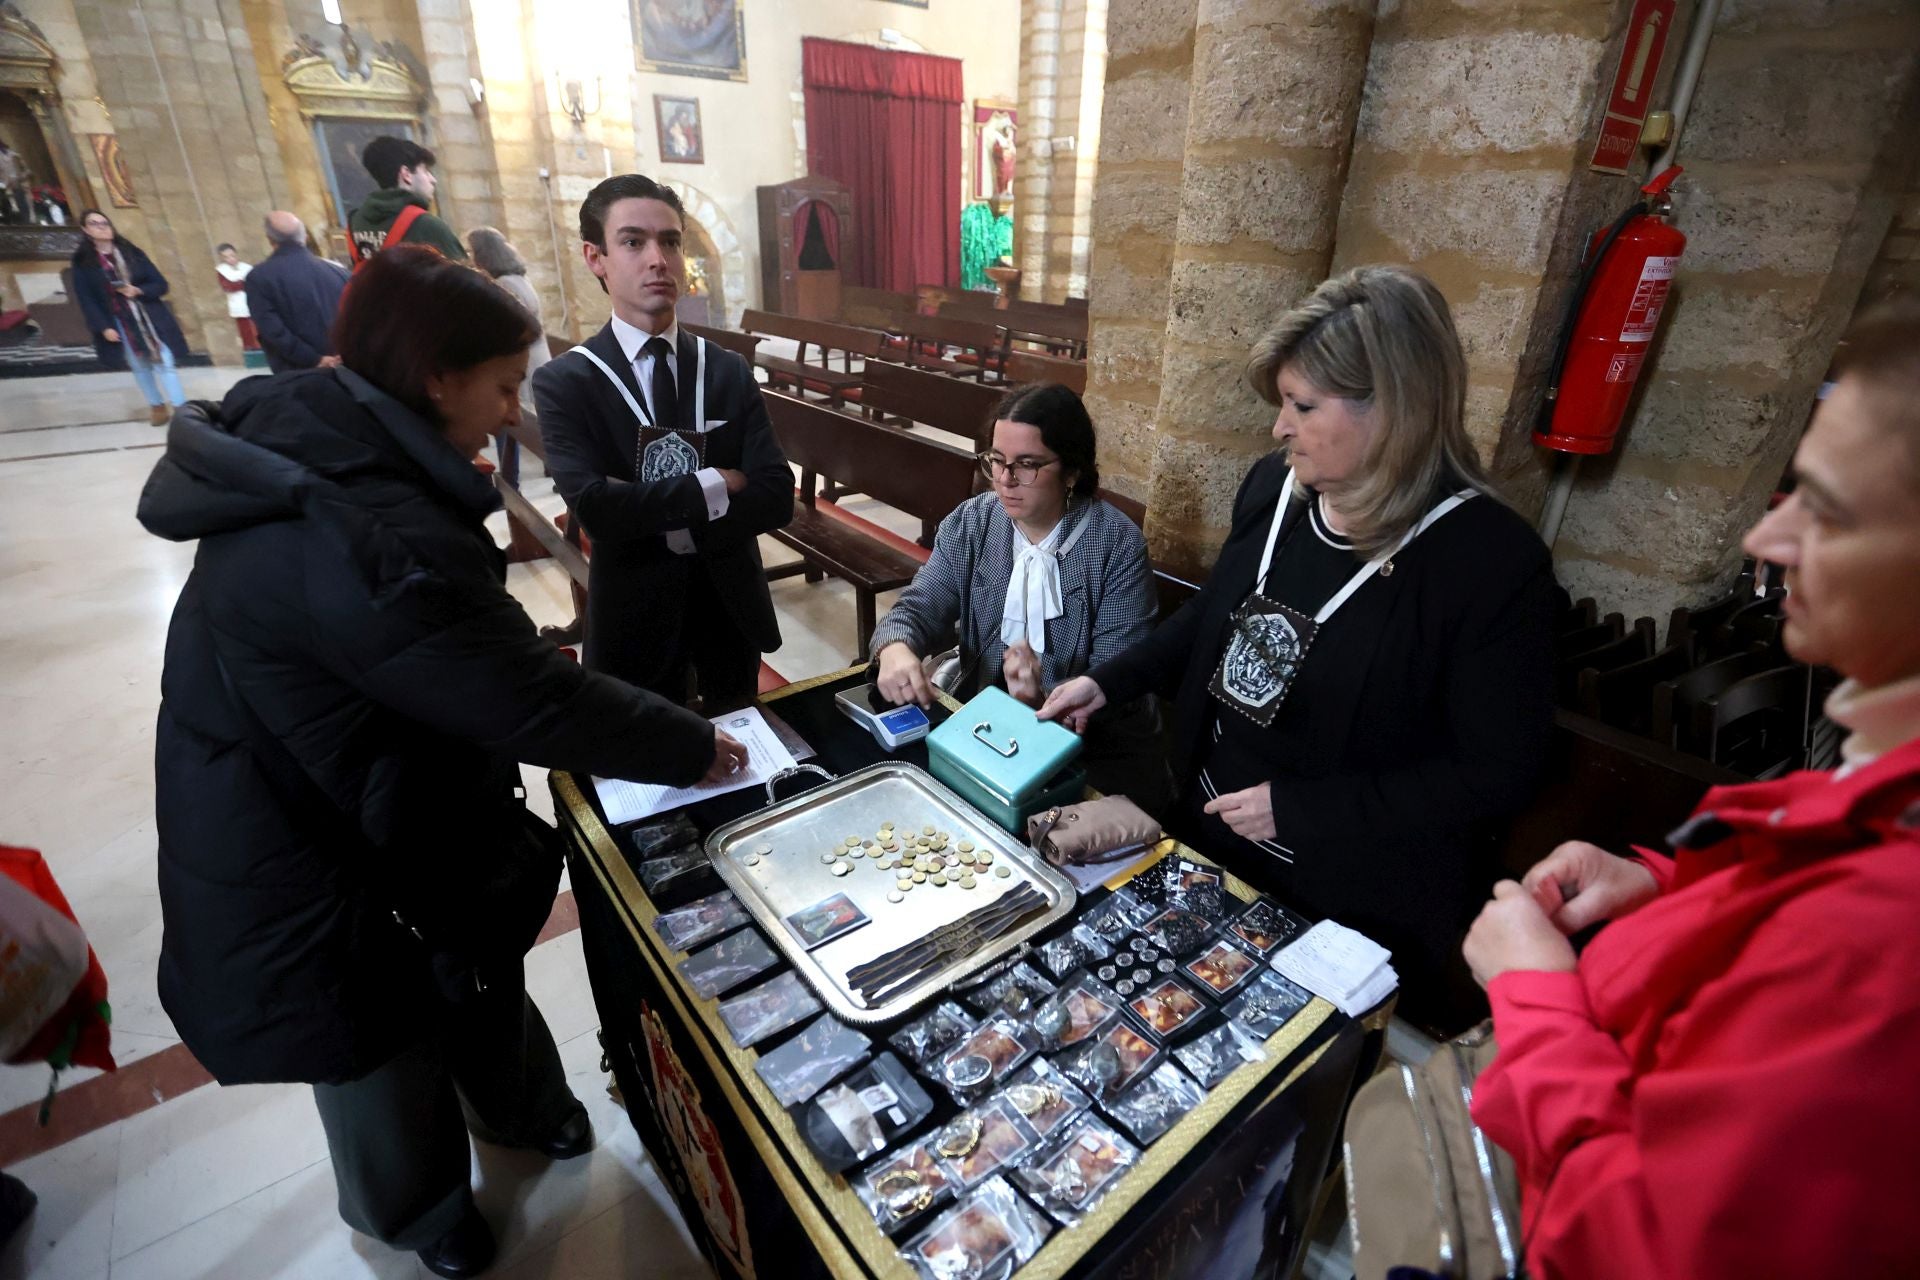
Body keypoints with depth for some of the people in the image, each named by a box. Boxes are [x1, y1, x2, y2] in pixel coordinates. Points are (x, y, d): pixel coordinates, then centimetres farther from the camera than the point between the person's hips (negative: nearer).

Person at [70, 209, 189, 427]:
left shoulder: (132, 252, 5)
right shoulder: (82, 262, 1)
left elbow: (161, 284, 2)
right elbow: (86, 300, -2)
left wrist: (138, 291, -16)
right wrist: (103, 327, -11)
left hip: (150, 319, 0)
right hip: (119, 325, 0)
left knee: (164, 363, -8)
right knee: (140, 367, 7)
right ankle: (156, 406, 18)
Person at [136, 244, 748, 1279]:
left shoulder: (316, 449, -5)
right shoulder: (371, 537, -37)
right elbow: (536, 702, -32)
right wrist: (692, 748, -18)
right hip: (311, 858, -8)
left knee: (476, 954, 26)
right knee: (375, 1033, 18)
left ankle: (518, 1107, 55)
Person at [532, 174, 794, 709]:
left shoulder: (730, 372, -1)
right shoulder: (564, 382, -8)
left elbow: (776, 498, -11)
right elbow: (594, 508, -23)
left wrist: (650, 511, -18)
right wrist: (713, 485, -18)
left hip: (730, 597, 3)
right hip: (637, 608, -2)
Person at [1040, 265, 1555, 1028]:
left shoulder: (1491, 560, -24)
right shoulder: (1272, 488, -7)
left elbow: (1497, 774, -19)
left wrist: (1296, 806, -22)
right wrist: (1108, 682, 2)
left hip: (1357, 905, -5)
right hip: (1209, 838, 6)